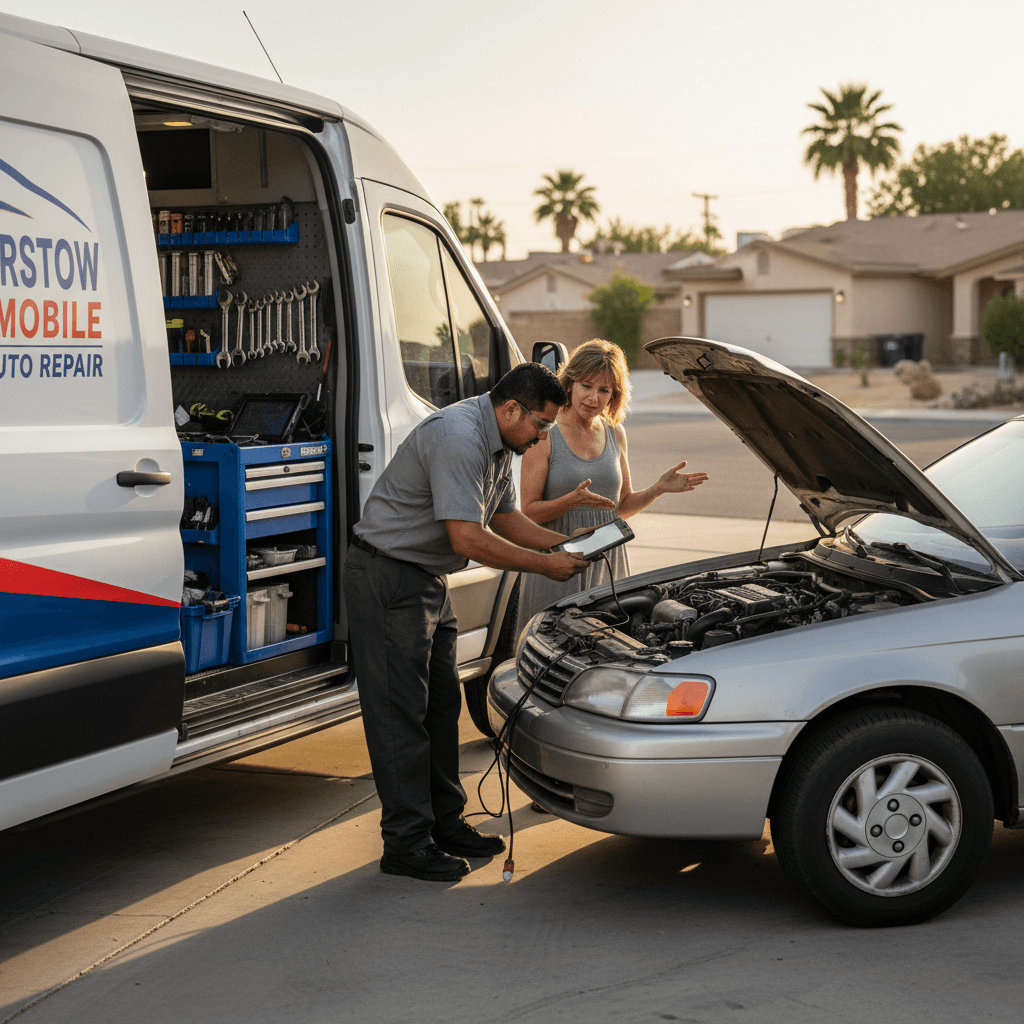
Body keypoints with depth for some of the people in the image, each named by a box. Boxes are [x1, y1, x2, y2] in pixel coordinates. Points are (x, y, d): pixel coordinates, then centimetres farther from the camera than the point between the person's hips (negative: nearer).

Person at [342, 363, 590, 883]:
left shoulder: (500, 444, 8)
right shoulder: (458, 439, -26)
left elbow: (505, 517, 18)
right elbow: (469, 539, -29)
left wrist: (567, 545, 6)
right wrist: (545, 565, -21)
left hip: (428, 581, 10)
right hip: (386, 580, -10)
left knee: (441, 704, 14)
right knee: (399, 712, -5)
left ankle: (445, 822, 25)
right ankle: (405, 844, 0)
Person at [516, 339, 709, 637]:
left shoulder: (614, 434, 10)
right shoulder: (545, 434, -7)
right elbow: (529, 512, -9)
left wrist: (659, 488, 0)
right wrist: (573, 500, -24)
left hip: (609, 561, 5)